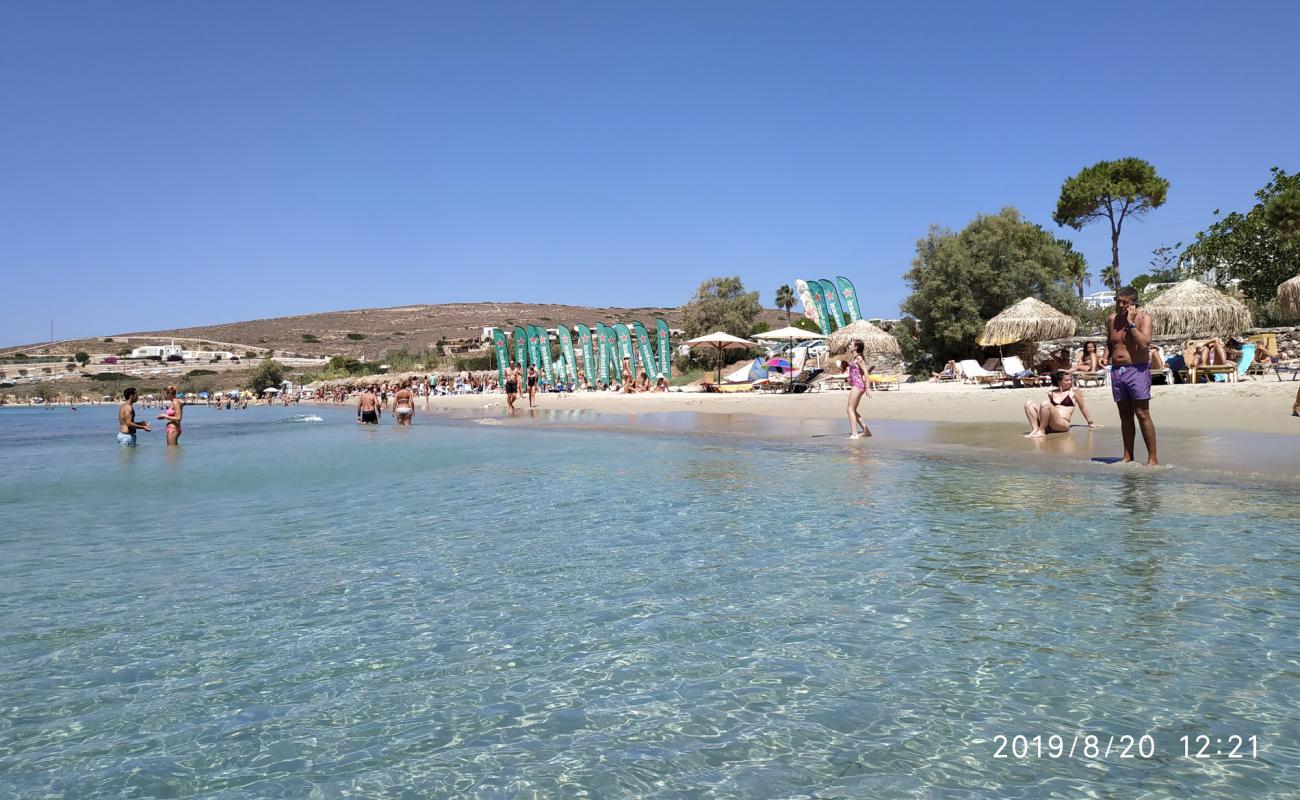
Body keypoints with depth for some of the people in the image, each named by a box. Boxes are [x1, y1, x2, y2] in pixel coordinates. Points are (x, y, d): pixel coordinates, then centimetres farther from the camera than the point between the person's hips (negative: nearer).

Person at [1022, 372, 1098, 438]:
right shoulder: (1052, 393, 17)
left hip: (1063, 424, -5)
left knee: (1045, 403, -28)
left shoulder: (1074, 392, 7)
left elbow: (1082, 407, 14)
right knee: (1028, 403, -10)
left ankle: (1041, 431, -22)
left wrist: (1090, 423, 19)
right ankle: (1036, 429, -25)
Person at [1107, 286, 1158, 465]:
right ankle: (1127, 456, 16)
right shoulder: (1112, 320, 11)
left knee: (1142, 414, -7)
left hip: (1137, 370, -5)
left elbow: (1144, 343, -19)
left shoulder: (1143, 317, -5)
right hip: (1117, 370, 5)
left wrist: (1131, 323, -17)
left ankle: (1153, 458, -2)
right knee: (1125, 415, 10)